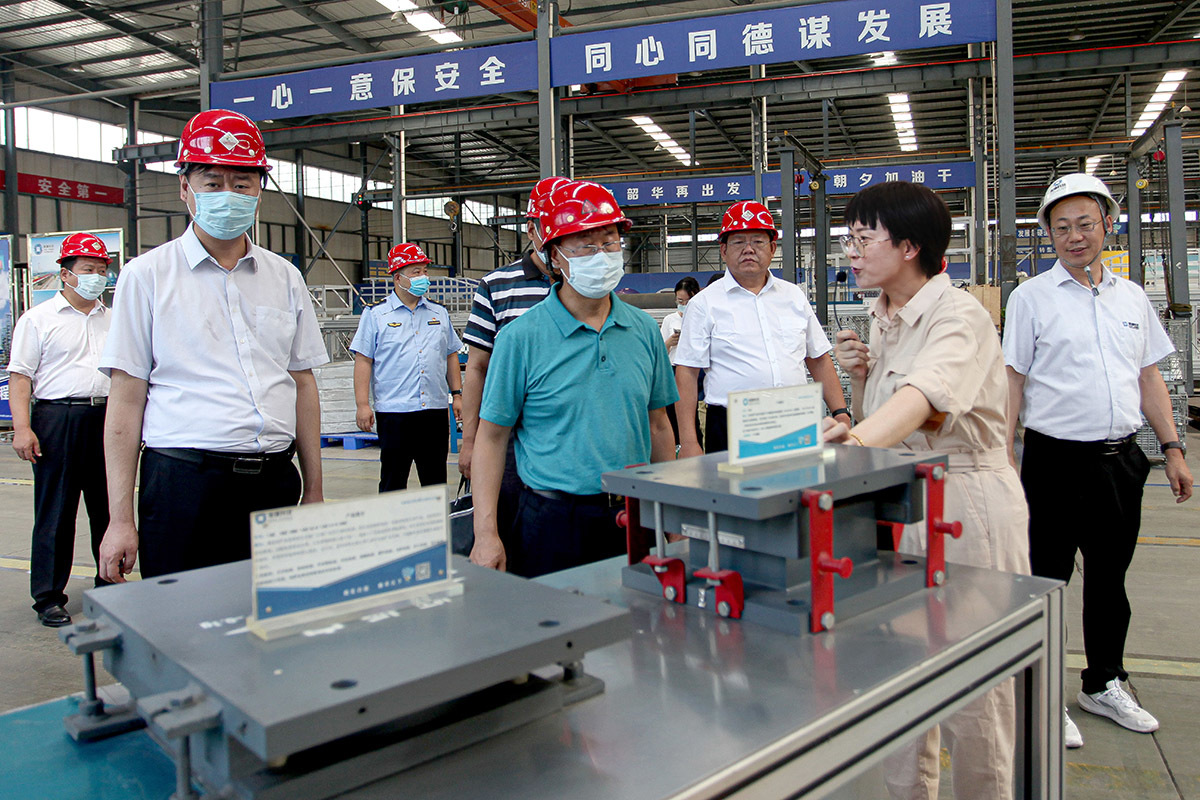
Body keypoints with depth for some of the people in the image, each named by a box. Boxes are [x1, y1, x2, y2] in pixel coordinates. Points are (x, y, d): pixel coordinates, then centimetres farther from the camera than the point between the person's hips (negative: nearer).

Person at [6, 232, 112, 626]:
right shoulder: (38, 319, 1)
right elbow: (20, 378, -4)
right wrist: (22, 427, -13)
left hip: (107, 419, 4)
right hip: (58, 419, -4)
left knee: (109, 507, 10)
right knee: (54, 512, 0)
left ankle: (110, 586, 23)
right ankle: (48, 597, 10)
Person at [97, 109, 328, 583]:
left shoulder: (285, 278, 11)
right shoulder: (147, 276, 1)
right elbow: (126, 401, -1)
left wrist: (314, 491, 11)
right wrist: (121, 519, -5)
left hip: (274, 480, 3)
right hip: (184, 481, -3)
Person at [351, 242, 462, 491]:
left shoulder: (439, 313, 14)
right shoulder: (376, 315, 3)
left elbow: (451, 356, 18)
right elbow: (363, 361, -2)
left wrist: (457, 394, 10)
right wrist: (362, 405, -9)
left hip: (435, 411, 4)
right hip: (394, 412, -3)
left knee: (436, 480, 10)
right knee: (393, 481, 2)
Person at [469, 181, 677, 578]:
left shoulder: (644, 329, 5)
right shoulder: (521, 337, -7)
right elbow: (492, 437, -5)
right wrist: (486, 534, -11)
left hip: (634, 517, 4)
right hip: (553, 520, -3)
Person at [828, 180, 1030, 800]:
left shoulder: (959, 315, -14)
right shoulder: (882, 322, 10)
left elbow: (924, 394, -35)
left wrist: (859, 440, -52)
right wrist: (857, 377, -2)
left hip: (967, 502, -7)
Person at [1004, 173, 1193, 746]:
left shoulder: (1132, 297, 12)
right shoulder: (1031, 298, -3)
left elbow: (1150, 378, 15)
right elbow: (1013, 382, -6)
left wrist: (1173, 449, 9)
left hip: (1122, 460, 5)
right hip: (1057, 460, -5)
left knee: (1110, 576, 17)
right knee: (1046, 580, 2)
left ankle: (1104, 685, 34)